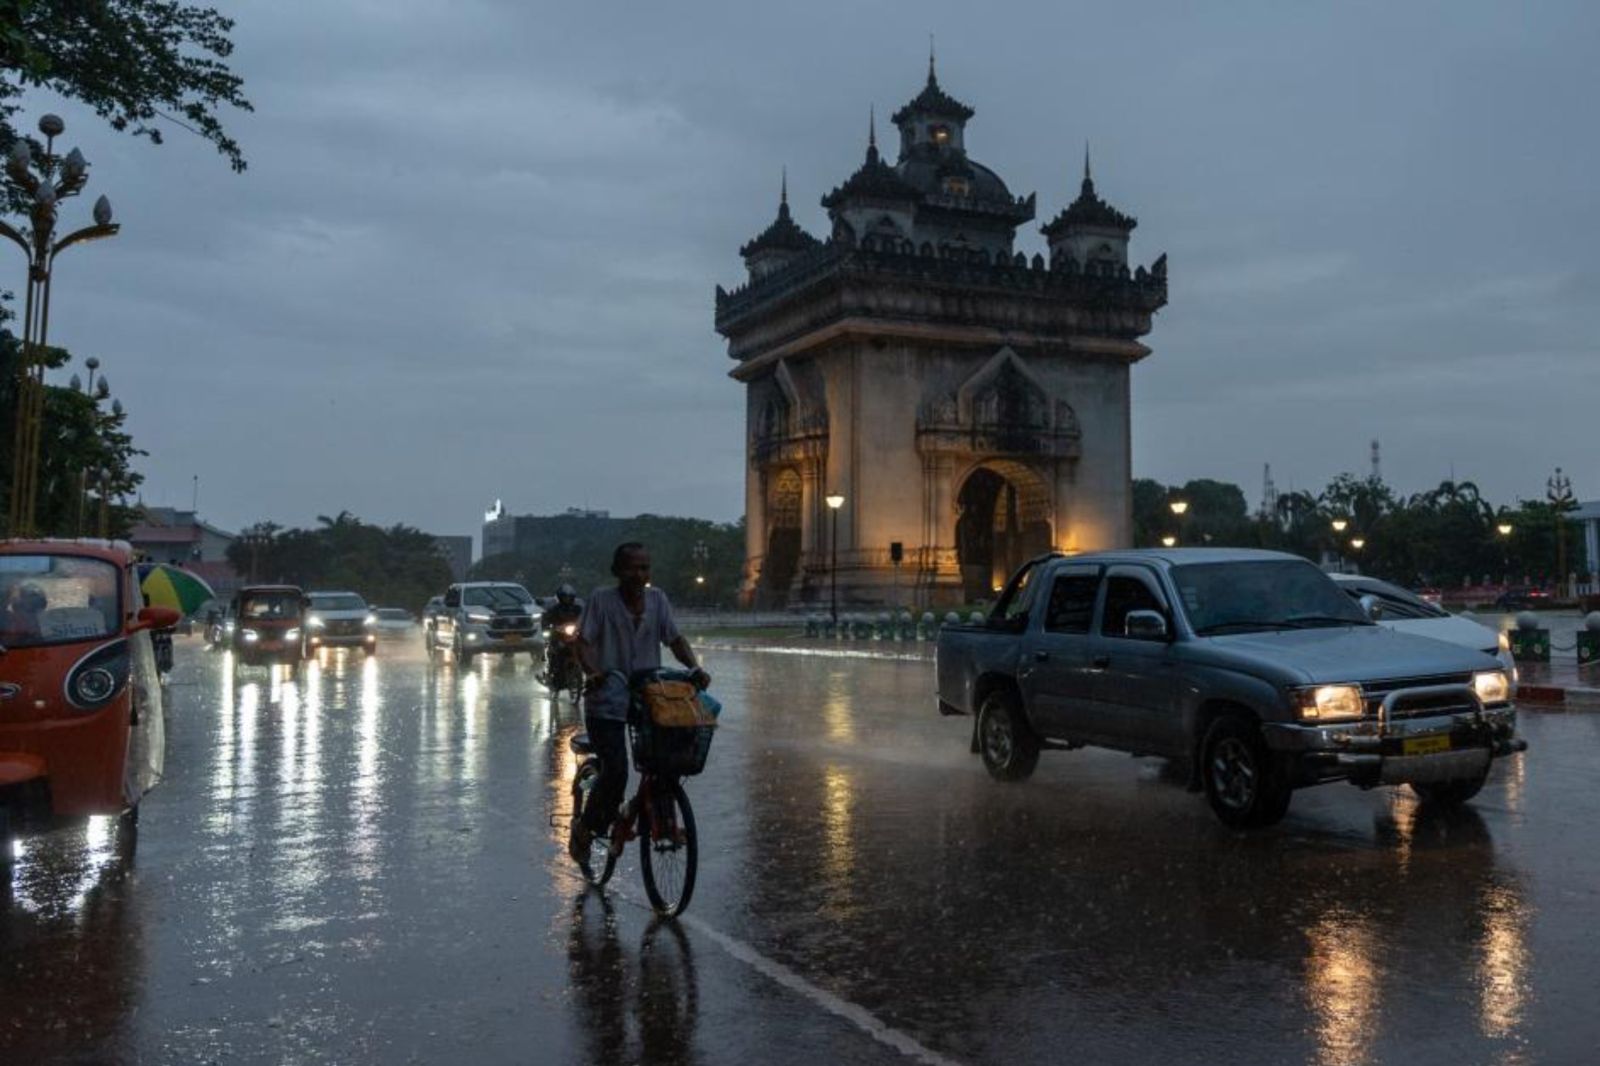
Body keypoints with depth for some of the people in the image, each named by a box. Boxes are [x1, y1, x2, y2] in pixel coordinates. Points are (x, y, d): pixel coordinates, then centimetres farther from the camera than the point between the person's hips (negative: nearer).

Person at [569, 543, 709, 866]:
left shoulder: (657, 599, 5)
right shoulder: (601, 600, -6)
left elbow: (675, 639, 5)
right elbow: (584, 642, -11)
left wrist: (695, 668, -12)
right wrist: (592, 672, -30)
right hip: (607, 700, -4)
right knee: (616, 771, -15)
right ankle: (585, 830, 9)